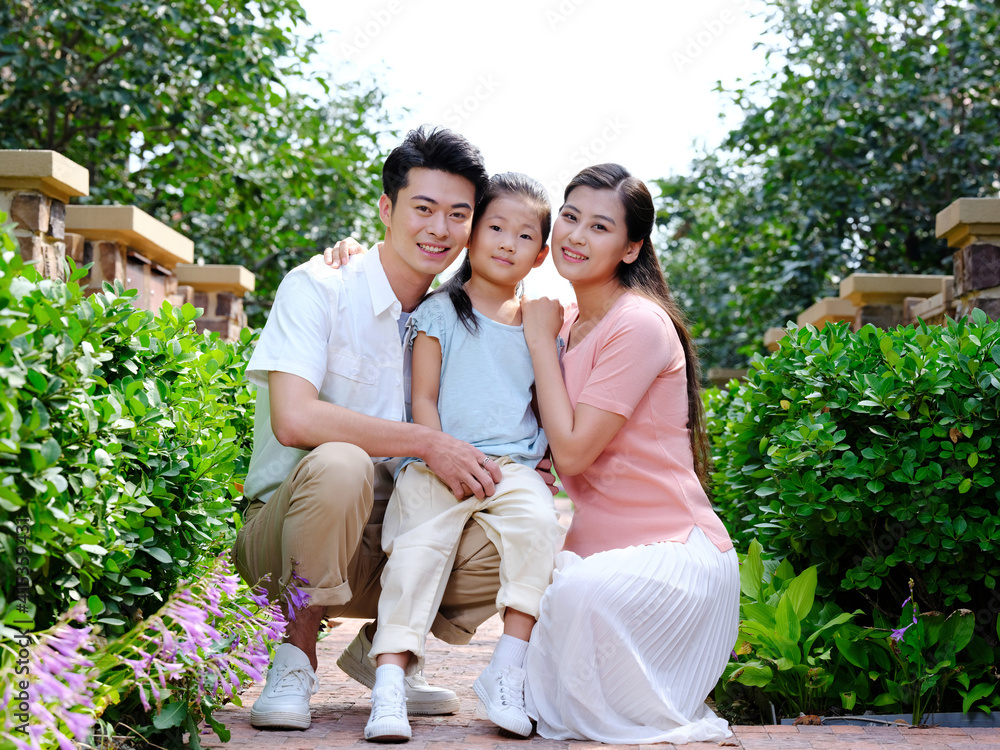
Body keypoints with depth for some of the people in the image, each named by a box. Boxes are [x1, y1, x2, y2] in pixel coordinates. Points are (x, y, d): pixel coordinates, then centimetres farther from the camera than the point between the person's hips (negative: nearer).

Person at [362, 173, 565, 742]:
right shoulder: (439, 311, 9)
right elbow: (424, 399, 3)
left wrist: (542, 461, 3)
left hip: (514, 466, 2)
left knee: (540, 524, -26)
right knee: (419, 544, -23)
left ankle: (507, 672, -23)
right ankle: (390, 681, -25)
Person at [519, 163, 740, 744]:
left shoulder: (640, 324, -15)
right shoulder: (568, 323, 11)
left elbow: (572, 451, -18)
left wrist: (541, 338, -9)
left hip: (677, 554, -8)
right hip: (601, 551, 8)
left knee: (582, 592, -34)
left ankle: (658, 716, -7)